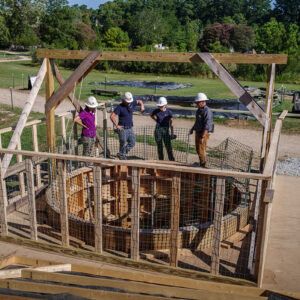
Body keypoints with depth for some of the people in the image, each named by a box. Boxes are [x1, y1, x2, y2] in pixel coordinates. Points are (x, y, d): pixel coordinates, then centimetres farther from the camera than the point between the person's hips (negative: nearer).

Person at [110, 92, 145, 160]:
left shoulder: (131, 103, 3)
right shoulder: (120, 107, -15)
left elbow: (139, 101, 22)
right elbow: (112, 116, -20)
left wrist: (142, 106, 0)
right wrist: (117, 125, -18)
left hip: (130, 128, 6)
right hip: (122, 129, -6)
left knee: (132, 143, 7)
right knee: (123, 144, 2)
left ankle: (121, 154, 21)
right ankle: (123, 156, 21)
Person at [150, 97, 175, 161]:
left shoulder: (169, 112, -6)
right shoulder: (156, 111, -2)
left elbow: (171, 123, -3)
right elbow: (151, 115, 20)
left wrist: (172, 133, -4)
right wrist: (156, 120, 7)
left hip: (166, 130, -1)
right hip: (158, 130, 1)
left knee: (168, 146, -2)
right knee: (159, 147, 9)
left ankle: (172, 160, 5)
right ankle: (161, 160, 20)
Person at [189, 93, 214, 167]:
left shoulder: (207, 111, -19)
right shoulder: (199, 110, 11)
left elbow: (207, 126, -23)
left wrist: (202, 137, -26)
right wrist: (192, 128, 17)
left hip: (203, 133, -9)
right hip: (198, 132, 9)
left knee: (201, 150, -6)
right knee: (198, 149, 18)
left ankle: (203, 165, 5)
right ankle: (201, 163, 32)